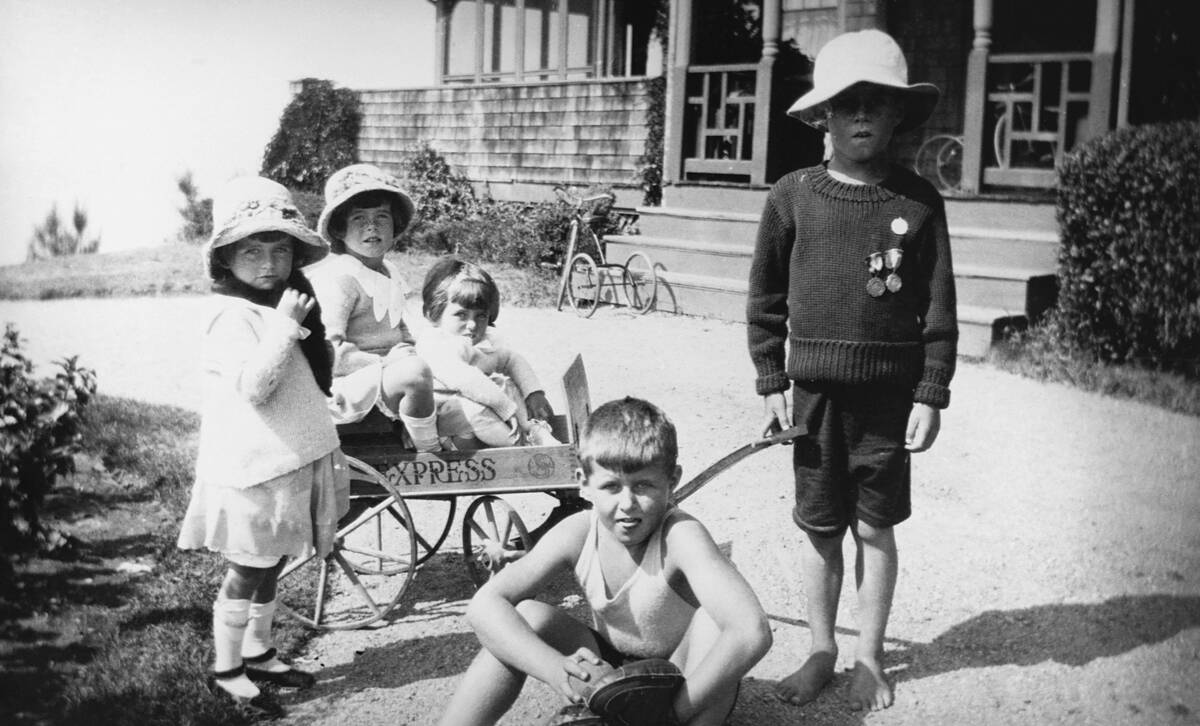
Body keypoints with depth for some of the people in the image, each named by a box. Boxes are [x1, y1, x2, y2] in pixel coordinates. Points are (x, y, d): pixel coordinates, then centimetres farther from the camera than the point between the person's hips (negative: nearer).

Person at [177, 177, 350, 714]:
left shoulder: (285, 306, 11)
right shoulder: (233, 317, -16)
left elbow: (314, 377, 22)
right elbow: (253, 386, -28)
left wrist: (311, 333, 5)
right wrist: (287, 324, -29)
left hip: (292, 462, 8)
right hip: (252, 468, -8)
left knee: (269, 566, 18)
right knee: (247, 571, 3)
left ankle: (259, 653, 33)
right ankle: (226, 669, 17)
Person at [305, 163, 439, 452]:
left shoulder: (390, 273, 15)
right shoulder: (338, 277, -15)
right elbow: (328, 350, -24)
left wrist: (406, 351, 4)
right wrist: (383, 364, -21)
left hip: (385, 370, 10)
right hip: (346, 385, -10)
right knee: (416, 373, -33)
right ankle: (428, 455, -17)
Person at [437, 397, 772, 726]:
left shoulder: (680, 536, -30)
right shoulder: (576, 534, -17)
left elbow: (752, 632, -44)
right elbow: (484, 604, -21)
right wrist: (556, 669, -37)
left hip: (689, 684, -3)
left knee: (712, 618, -33)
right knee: (525, 619, -18)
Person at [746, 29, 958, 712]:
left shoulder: (918, 200, -2)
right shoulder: (793, 196, -1)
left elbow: (939, 308, -1)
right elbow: (765, 298, 5)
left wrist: (931, 395, -4)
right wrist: (772, 382, 2)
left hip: (891, 392, -1)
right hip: (816, 390, 1)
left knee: (876, 527, 9)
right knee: (820, 527, 10)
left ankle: (870, 656, 25)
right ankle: (822, 650, 26)